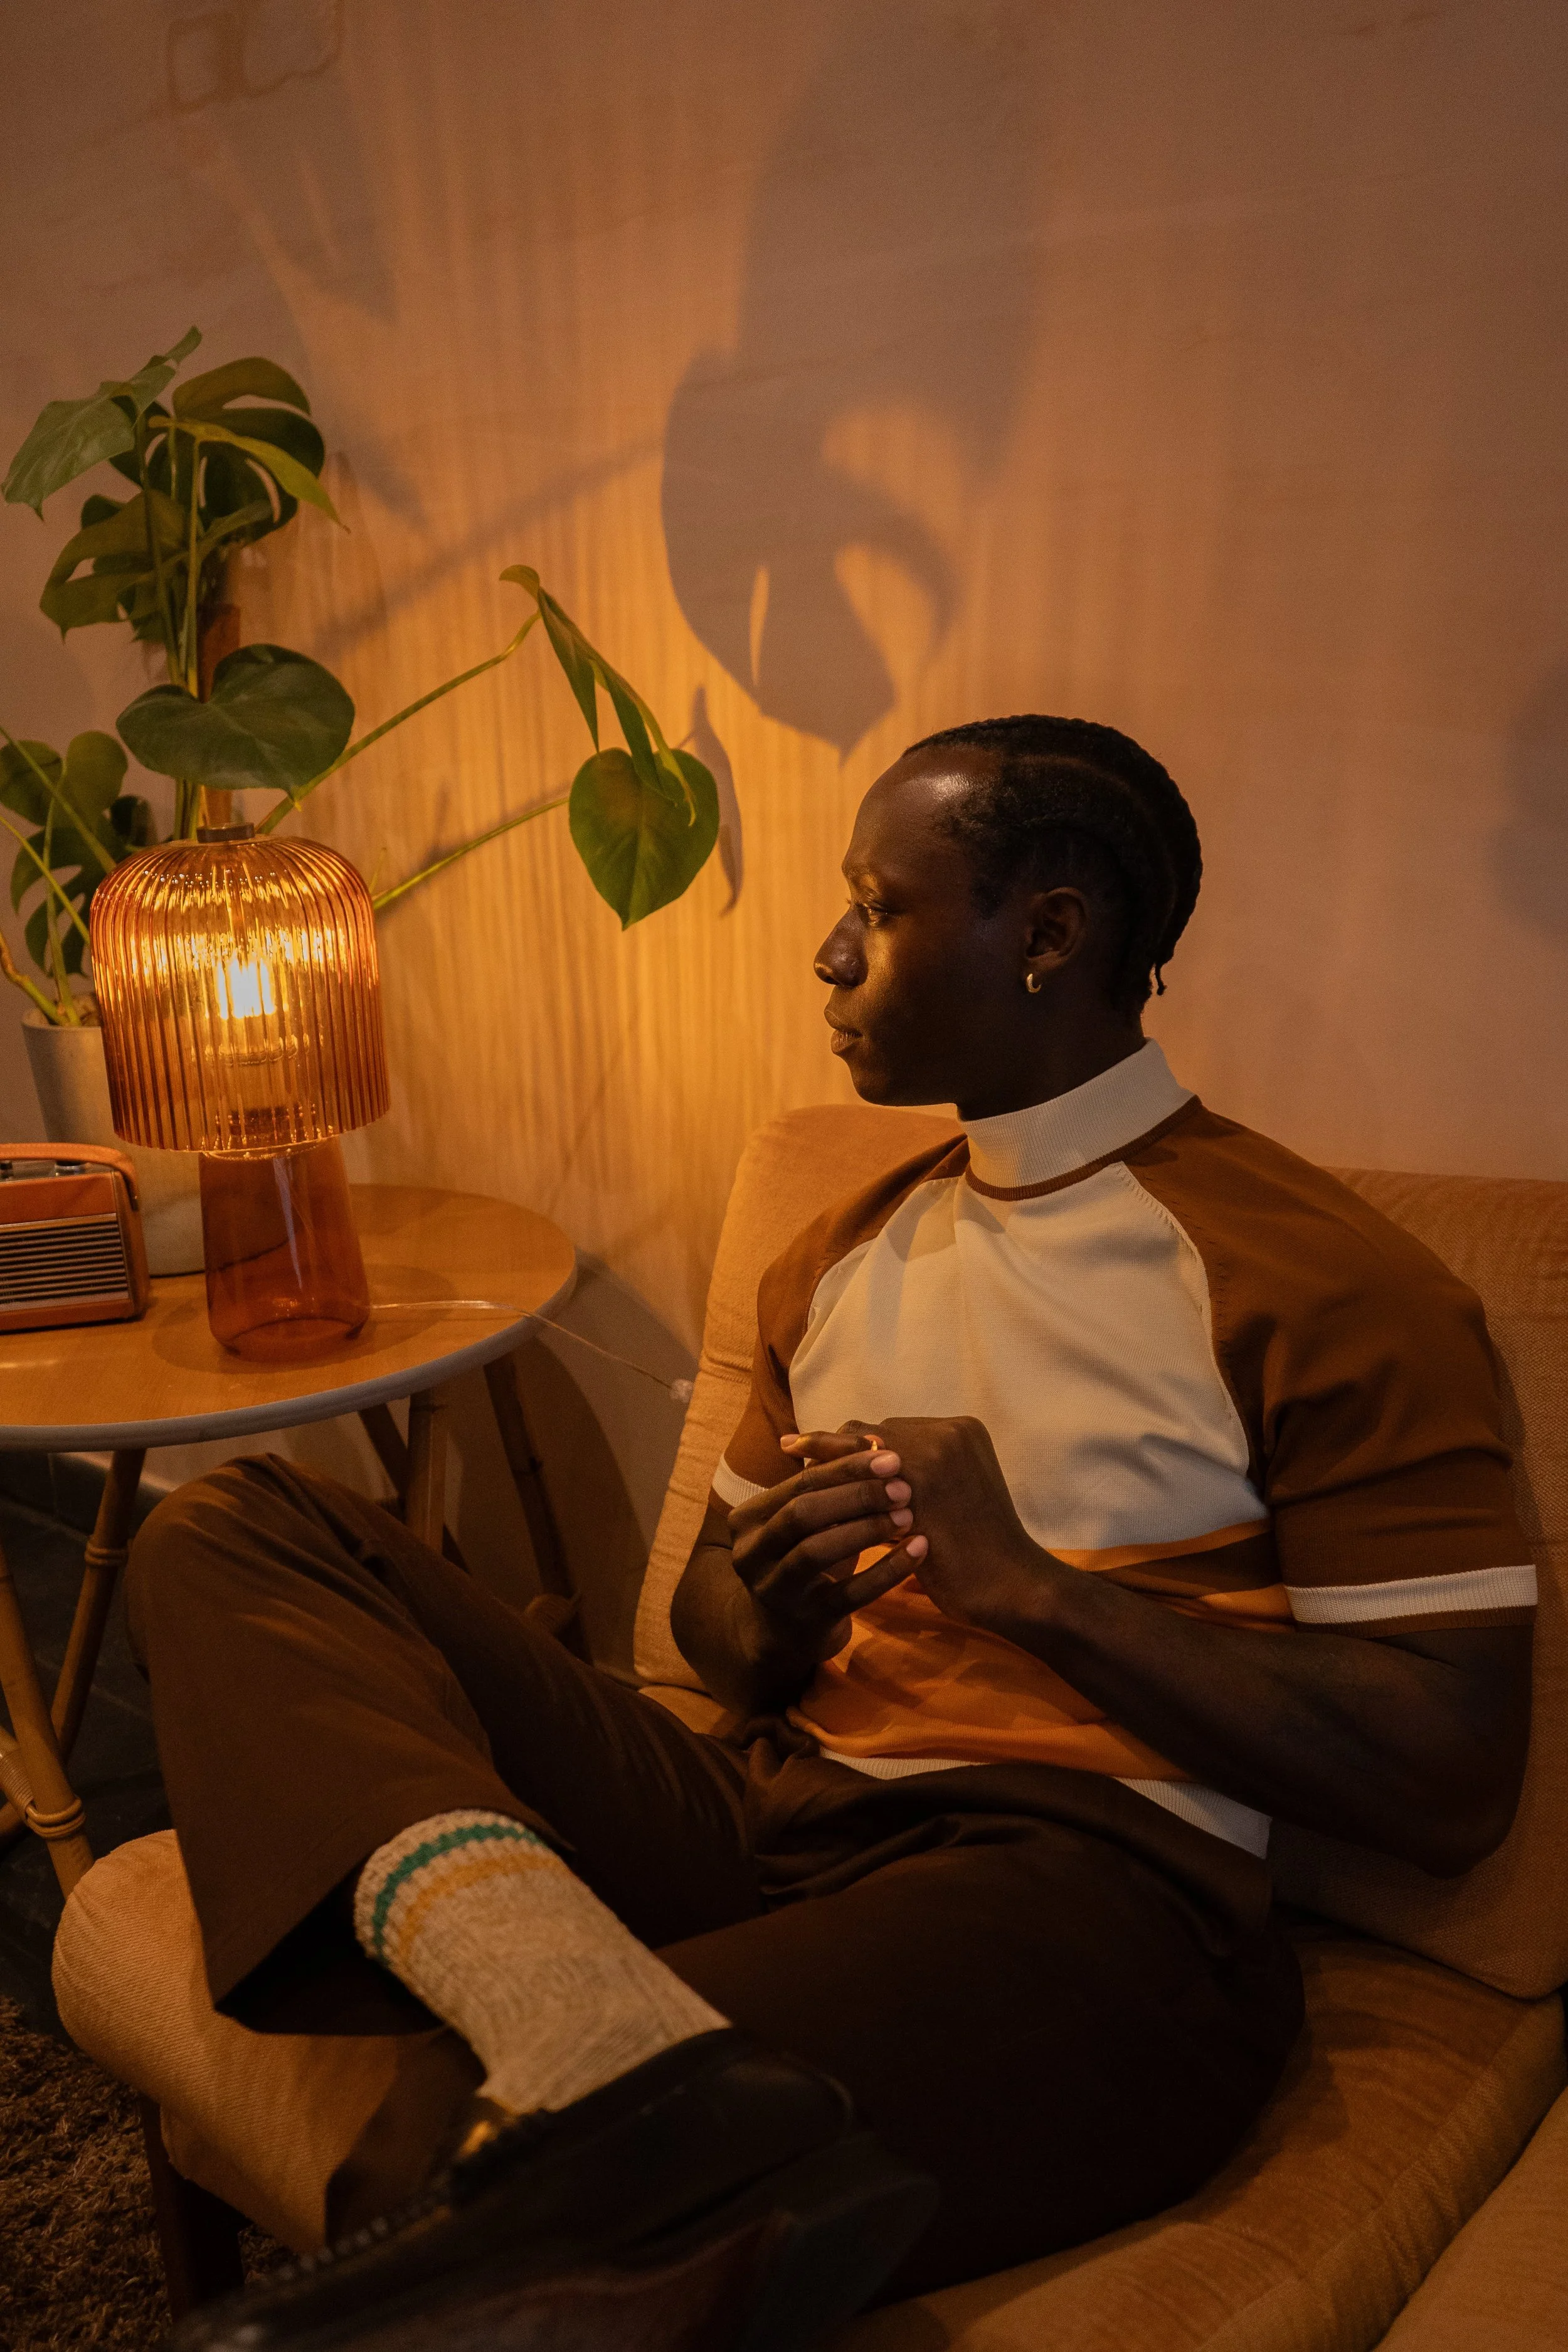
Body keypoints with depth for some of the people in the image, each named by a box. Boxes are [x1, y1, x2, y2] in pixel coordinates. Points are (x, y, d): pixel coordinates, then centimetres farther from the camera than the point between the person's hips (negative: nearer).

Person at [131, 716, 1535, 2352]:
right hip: (759, 1822, 9)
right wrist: (767, 1613, -2)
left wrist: (1034, 1583, -13)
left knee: (438, 2168, -35)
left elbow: (1455, 1786, -7)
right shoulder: (843, 1257, 21)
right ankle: (634, 2054, -29)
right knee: (228, 1537, -13)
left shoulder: (1321, 1283, -2)